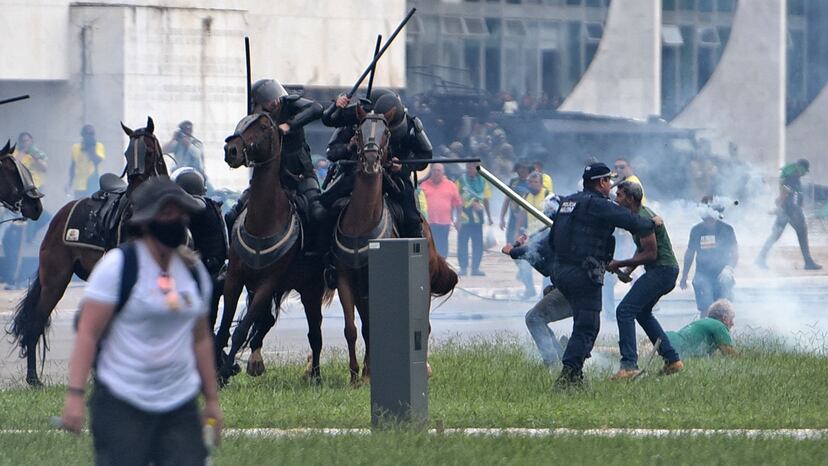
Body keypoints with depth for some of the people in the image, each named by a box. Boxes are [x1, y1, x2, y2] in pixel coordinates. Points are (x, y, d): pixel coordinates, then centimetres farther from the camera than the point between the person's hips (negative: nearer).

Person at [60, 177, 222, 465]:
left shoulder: (194, 271, 11)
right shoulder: (118, 265, -6)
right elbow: (88, 333, -9)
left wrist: (212, 399, 19)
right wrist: (75, 394, -16)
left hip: (180, 405, 5)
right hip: (121, 405, -5)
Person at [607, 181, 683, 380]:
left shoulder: (643, 219, -17)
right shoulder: (641, 214, 16)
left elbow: (651, 254, -20)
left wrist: (620, 264, -14)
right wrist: (628, 271, 12)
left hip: (661, 271, -11)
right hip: (667, 270, 11)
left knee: (625, 311, -16)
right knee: (642, 312, 25)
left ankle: (629, 364, -24)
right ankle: (672, 360, 23)